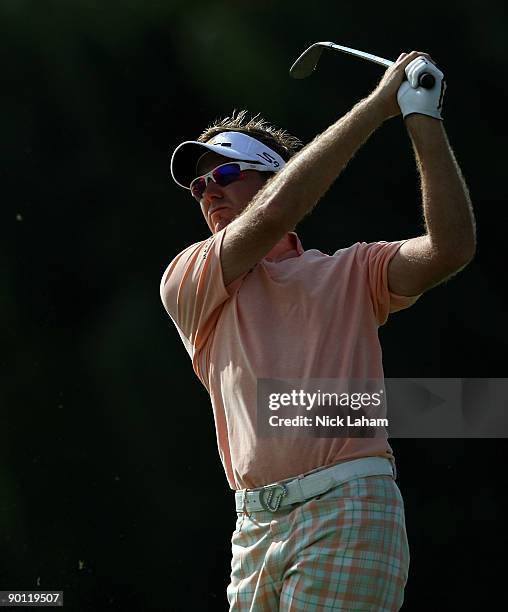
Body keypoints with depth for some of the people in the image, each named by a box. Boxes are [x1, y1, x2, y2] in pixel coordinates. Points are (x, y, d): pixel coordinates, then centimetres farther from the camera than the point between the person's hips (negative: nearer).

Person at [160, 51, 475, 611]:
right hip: (256, 529, 2)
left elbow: (450, 247, -2)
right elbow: (272, 215, -4)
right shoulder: (185, 286, 11)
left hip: (348, 513, -2)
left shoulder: (349, 274, 14)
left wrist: (423, 119, -6)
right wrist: (379, 104, -2)